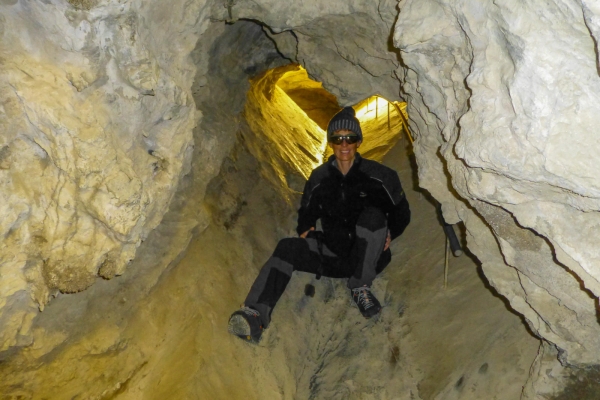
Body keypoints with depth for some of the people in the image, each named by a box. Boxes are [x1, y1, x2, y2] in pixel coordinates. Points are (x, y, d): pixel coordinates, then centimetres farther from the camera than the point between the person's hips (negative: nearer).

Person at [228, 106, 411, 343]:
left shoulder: (379, 176, -5)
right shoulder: (320, 177, 4)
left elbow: (402, 213, 6)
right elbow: (306, 212, 17)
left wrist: (389, 234, -12)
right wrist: (305, 229, -4)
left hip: (370, 257, -2)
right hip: (333, 255, 3)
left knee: (372, 215, -31)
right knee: (287, 248, -22)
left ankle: (360, 288, -18)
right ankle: (255, 317, -43)